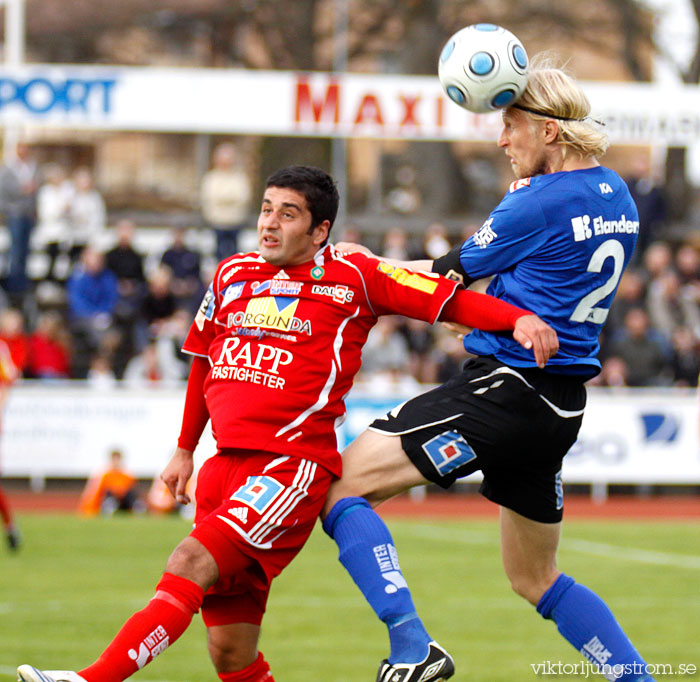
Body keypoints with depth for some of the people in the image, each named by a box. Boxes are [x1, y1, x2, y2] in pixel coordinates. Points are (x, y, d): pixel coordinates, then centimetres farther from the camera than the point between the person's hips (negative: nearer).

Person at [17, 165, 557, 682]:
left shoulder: (353, 276, 1)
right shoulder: (232, 274, 16)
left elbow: (450, 300, -1)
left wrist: (519, 319, -18)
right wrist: (185, 450, 34)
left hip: (295, 467, -6)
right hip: (227, 463, 6)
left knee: (191, 564, -26)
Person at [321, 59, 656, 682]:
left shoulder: (540, 204, -13)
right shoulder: (617, 197, 11)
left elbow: (447, 278, -5)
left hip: (506, 390, -9)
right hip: (561, 408, 9)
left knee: (342, 485, -8)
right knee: (534, 578, 22)